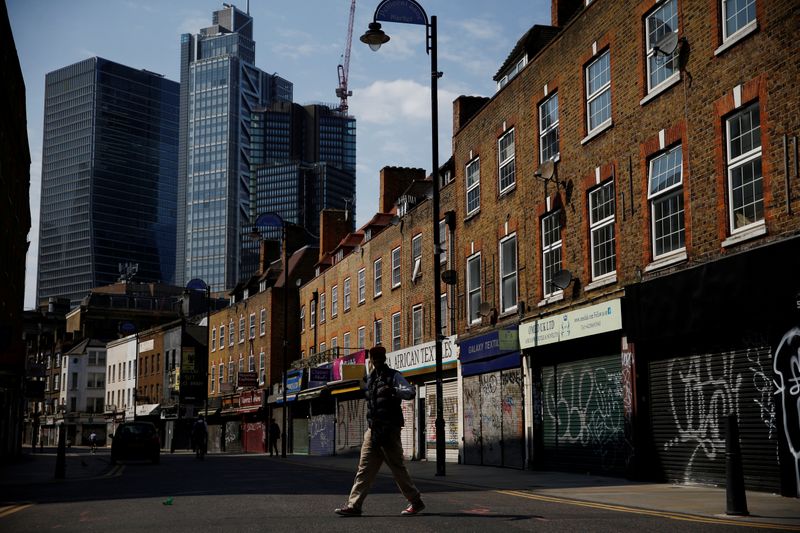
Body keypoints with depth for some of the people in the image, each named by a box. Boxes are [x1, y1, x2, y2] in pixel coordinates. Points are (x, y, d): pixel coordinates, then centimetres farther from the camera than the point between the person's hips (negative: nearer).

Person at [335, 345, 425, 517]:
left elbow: (410, 392, -19)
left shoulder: (393, 376, -4)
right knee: (365, 467, 1)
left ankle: (416, 502, 11)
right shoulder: (370, 379, 17)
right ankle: (354, 505, -1)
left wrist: (393, 390, -36)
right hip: (372, 430, 6)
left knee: (397, 467, -2)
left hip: (389, 430, -6)